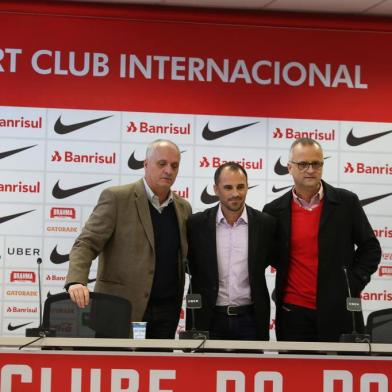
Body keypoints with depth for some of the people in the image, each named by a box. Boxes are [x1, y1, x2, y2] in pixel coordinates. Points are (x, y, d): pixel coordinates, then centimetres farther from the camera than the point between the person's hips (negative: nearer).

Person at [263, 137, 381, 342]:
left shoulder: (346, 202, 1)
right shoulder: (275, 210, 3)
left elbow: (370, 249, 6)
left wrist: (353, 285, -3)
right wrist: (280, 290, 3)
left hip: (339, 311, -1)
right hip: (293, 311, 1)